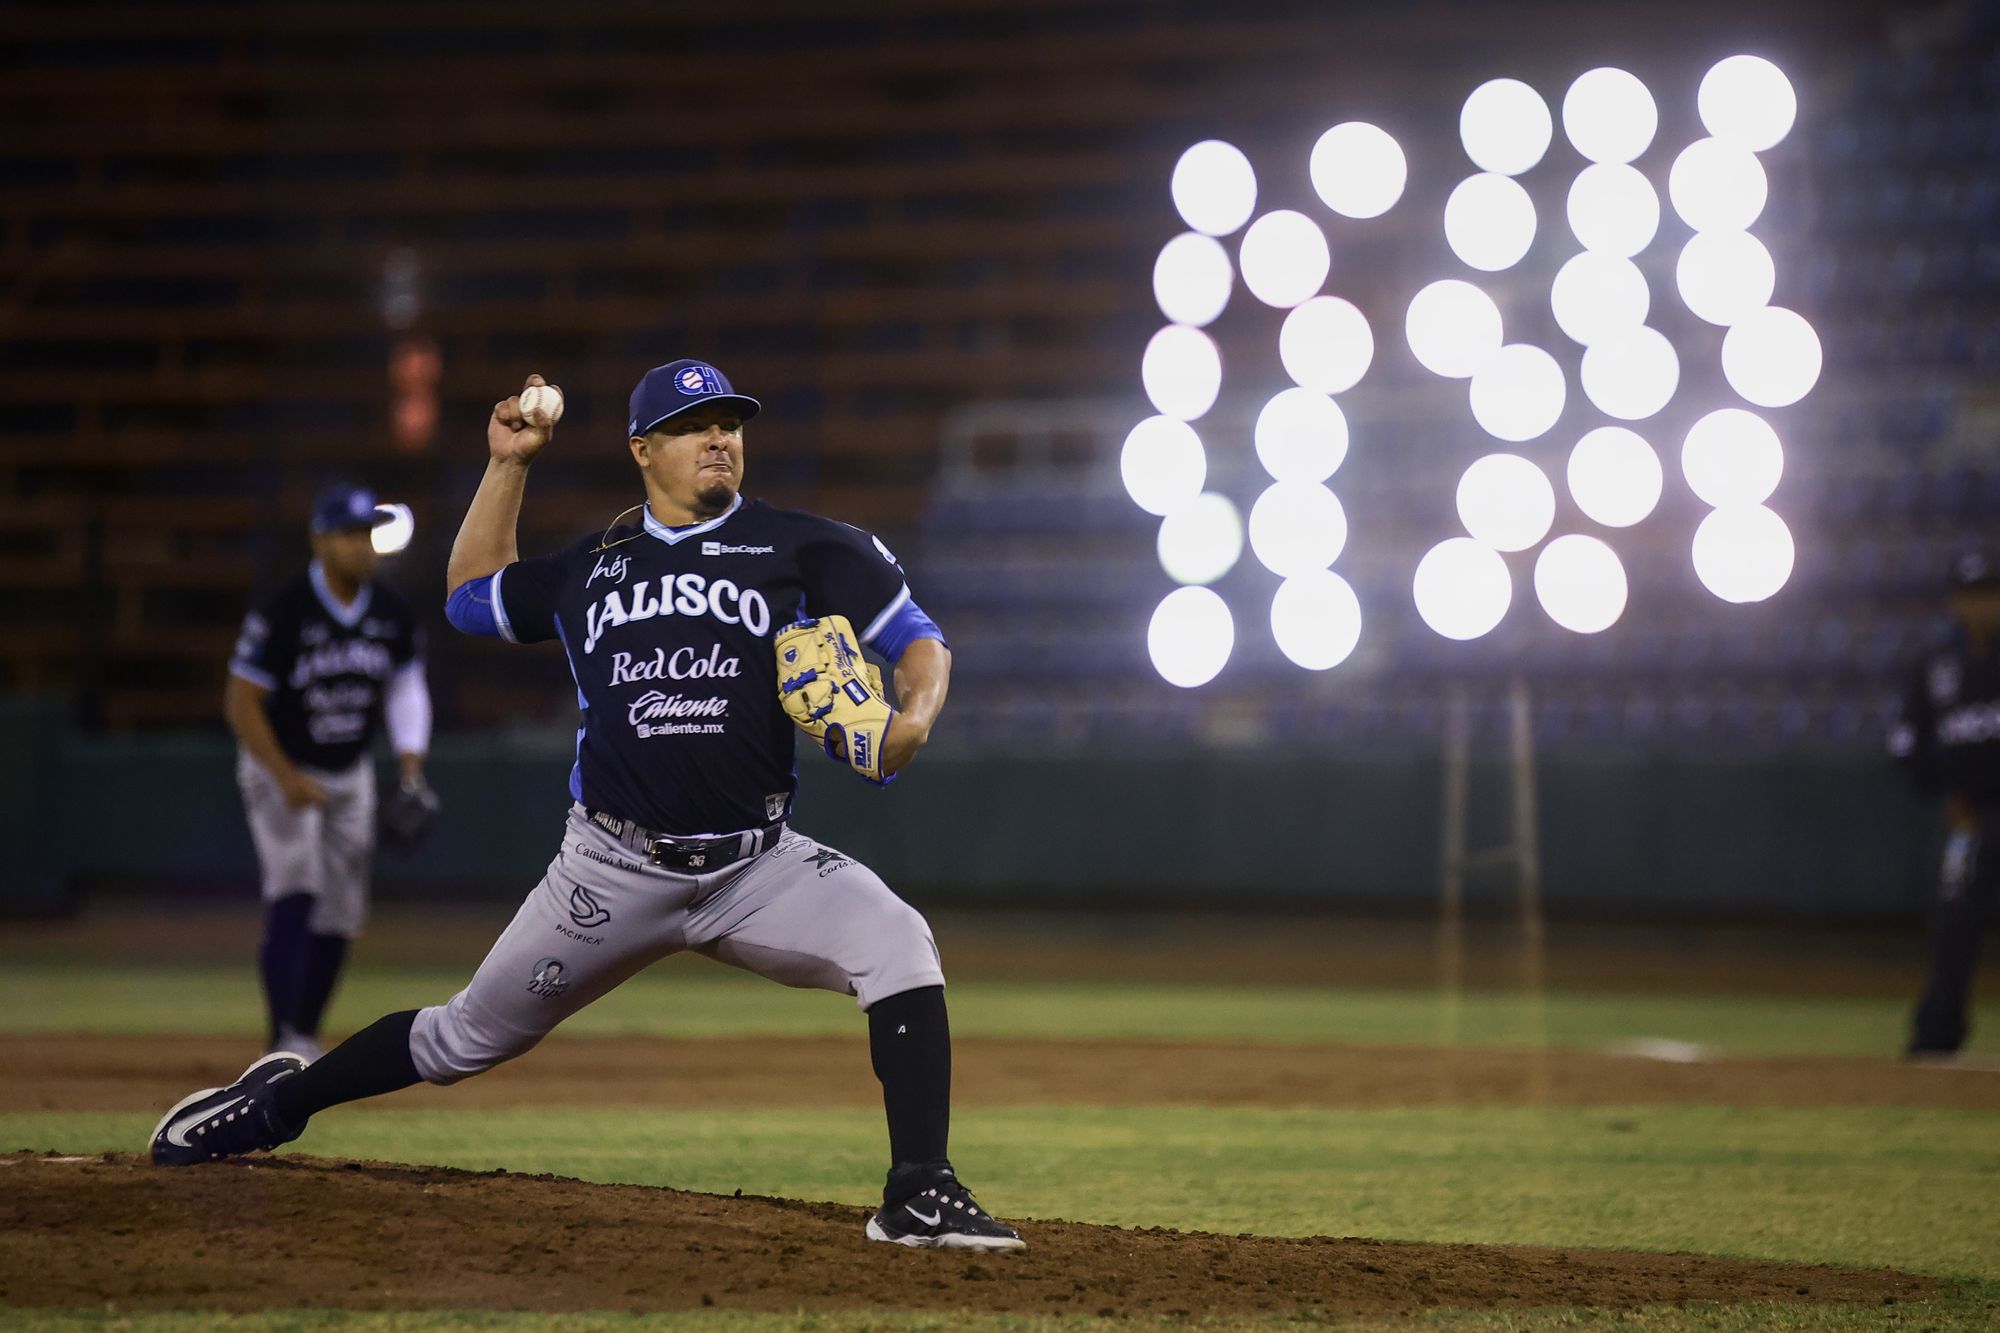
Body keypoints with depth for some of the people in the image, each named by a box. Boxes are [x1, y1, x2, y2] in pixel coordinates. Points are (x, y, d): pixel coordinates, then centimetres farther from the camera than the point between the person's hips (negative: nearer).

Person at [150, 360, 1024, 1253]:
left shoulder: (801, 549, 2)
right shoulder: (591, 568, 12)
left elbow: (919, 642, -3)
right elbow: (472, 594, 27)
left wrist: (913, 719, -24)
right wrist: (508, 465, 20)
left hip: (757, 867, -1)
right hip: (615, 871, 1)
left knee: (899, 945, -26)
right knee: (469, 1038, 8)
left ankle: (919, 1196, -21)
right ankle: (276, 1104, 31)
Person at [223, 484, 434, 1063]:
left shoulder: (391, 614, -5)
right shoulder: (283, 612, -22)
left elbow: (405, 689, 6)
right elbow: (241, 702, -19)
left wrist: (411, 767, -8)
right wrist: (287, 779, -26)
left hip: (350, 775, 6)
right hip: (281, 772, -6)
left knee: (340, 916, 7)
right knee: (296, 896, -22)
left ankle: (306, 1039, 21)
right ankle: (281, 1045, -25)